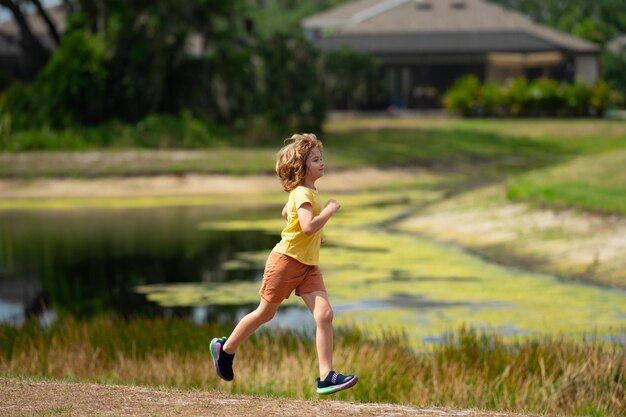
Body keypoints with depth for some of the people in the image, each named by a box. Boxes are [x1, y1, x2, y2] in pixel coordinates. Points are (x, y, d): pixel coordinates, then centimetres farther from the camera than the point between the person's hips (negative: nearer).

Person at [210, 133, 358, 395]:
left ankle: (326, 377, -14)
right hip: (286, 259, -8)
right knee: (265, 313, 7)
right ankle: (225, 349, 30)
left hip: (308, 265, 8)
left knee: (324, 314, -10)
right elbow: (308, 226, -32)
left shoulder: (308, 192, 12)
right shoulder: (303, 193, -17)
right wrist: (330, 209, -21)